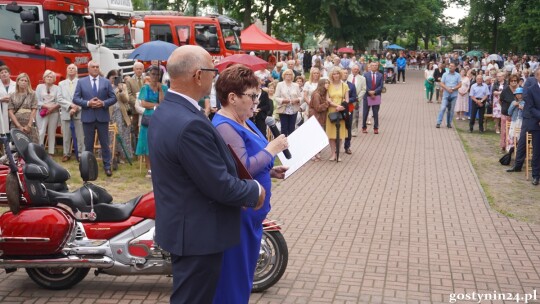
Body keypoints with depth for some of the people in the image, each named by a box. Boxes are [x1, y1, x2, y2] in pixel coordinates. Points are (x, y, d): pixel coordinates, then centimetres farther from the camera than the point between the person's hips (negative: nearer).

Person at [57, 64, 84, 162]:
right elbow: (59, 98, 3)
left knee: (80, 135, -2)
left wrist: (76, 108, -13)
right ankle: (66, 153, 13)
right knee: (66, 135, 5)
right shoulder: (61, 83, 13)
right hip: (66, 112, 2)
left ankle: (81, 154, 3)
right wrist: (71, 105, -11)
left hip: (79, 112, -2)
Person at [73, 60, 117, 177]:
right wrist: (88, 103, -15)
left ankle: (107, 166, 13)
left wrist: (103, 103, -13)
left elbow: (113, 98, 4)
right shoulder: (81, 82, 4)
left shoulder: (106, 82, 6)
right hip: (88, 117, 0)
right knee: (88, 143, 8)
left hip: (102, 117, 0)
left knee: (105, 143, 5)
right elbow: (76, 99, 0)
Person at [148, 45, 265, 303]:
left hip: (180, 225, 10)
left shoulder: (164, 112, 4)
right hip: (197, 233, -10)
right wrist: (255, 191, -6)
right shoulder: (190, 124, -28)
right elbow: (220, 186, -25)